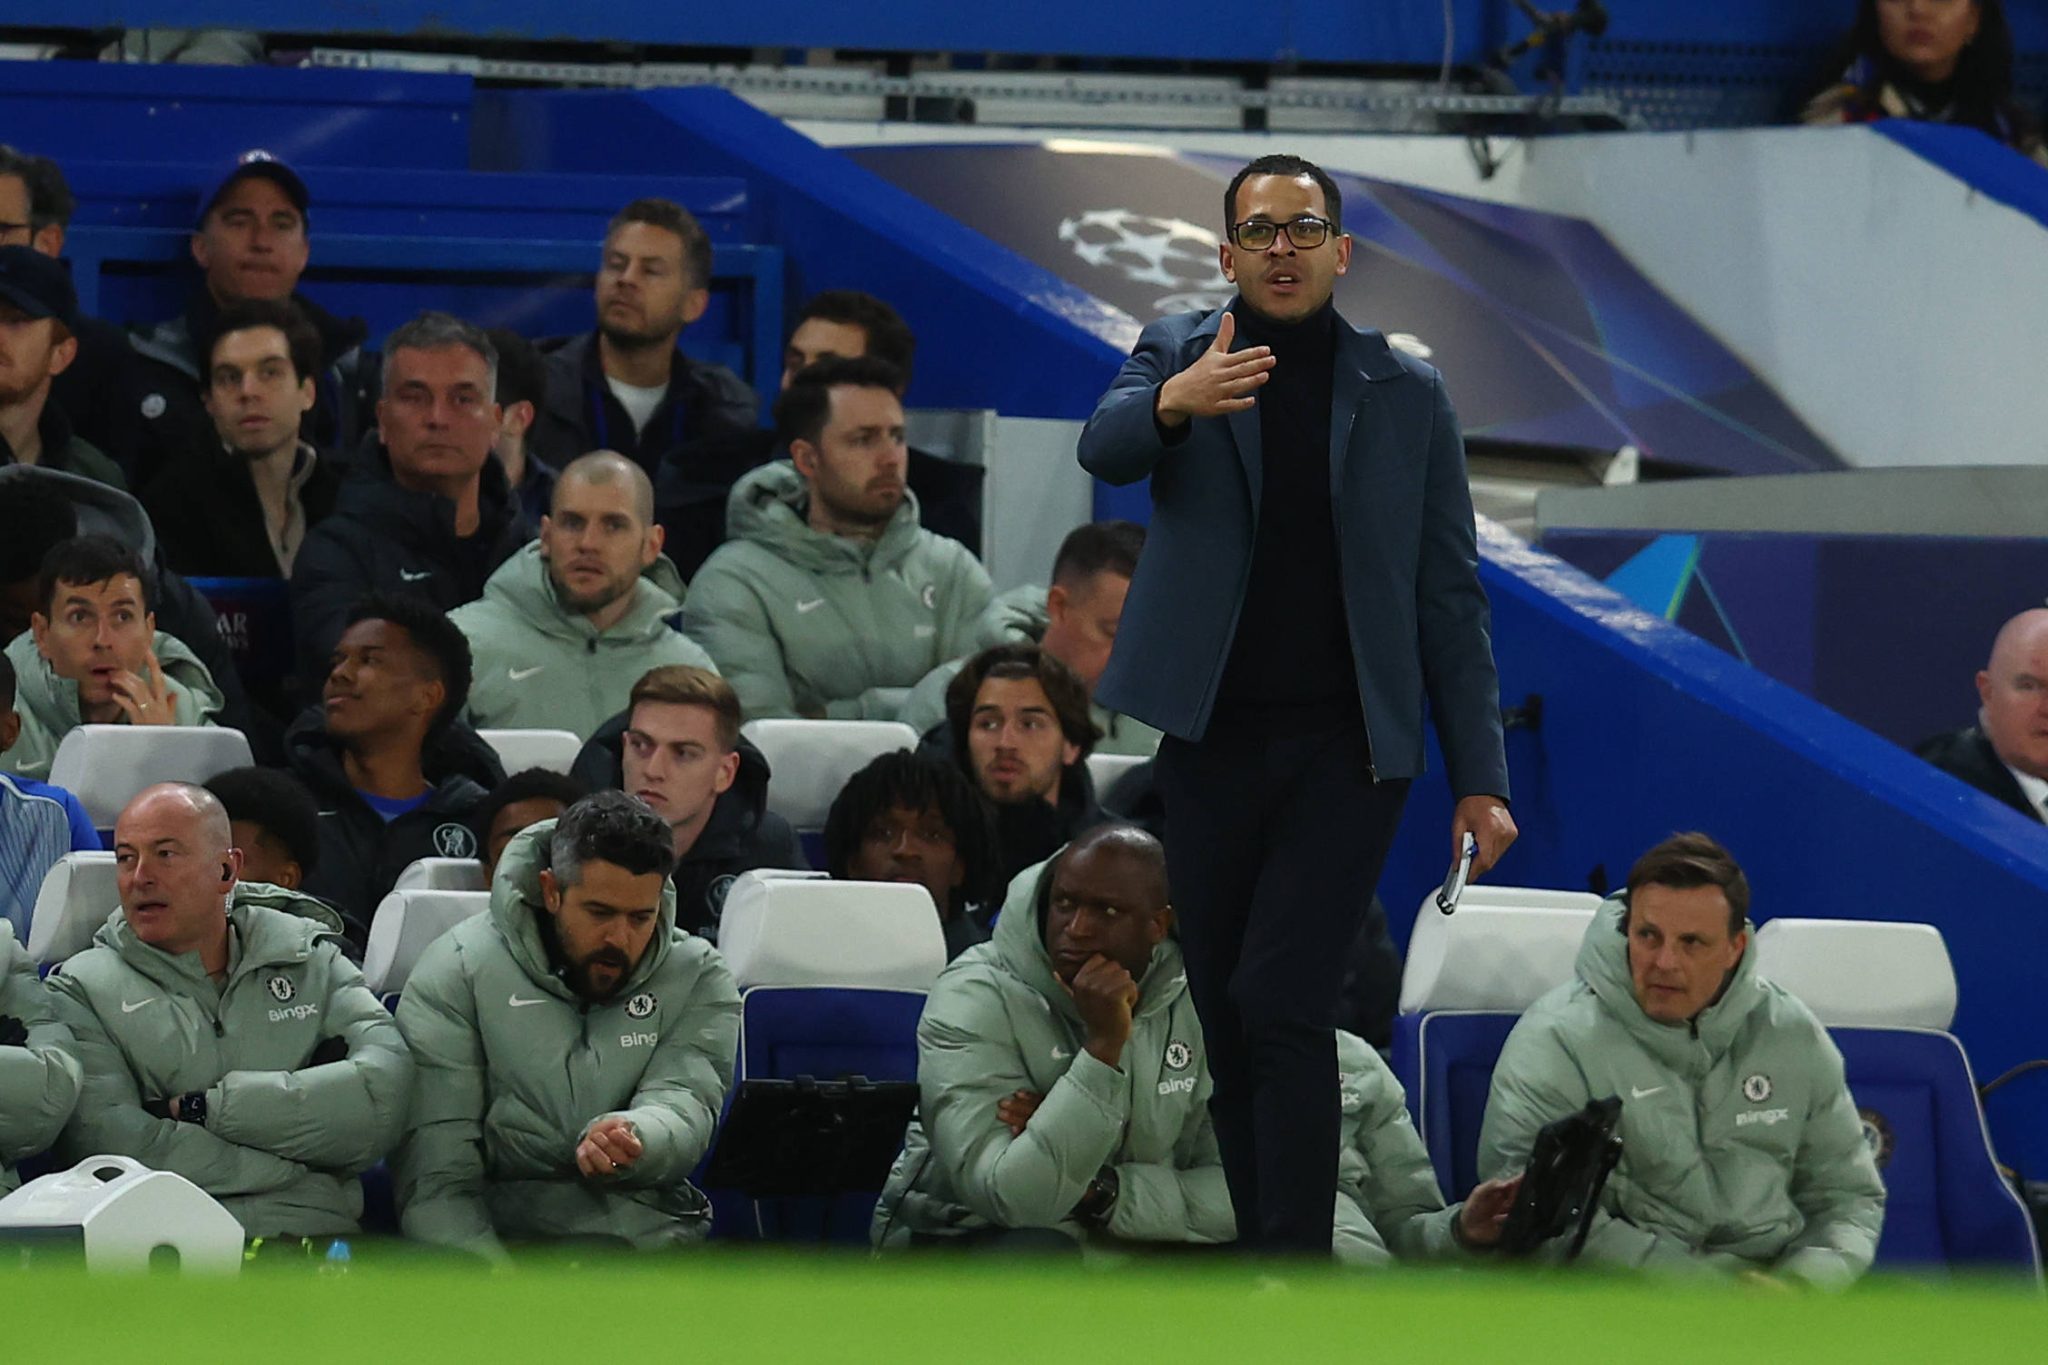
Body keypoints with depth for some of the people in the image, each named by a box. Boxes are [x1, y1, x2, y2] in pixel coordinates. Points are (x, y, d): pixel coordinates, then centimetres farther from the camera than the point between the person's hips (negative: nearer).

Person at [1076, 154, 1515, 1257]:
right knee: (1228, 1023, 7)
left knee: (1282, 1006, -15)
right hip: (1210, 743, 2)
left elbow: (1448, 597, 6)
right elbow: (1105, 449, -17)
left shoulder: (1406, 397, 5)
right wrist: (1175, 401, -41)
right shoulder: (1179, 353, 5)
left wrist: (1479, 779, 0)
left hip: (1346, 749, -2)